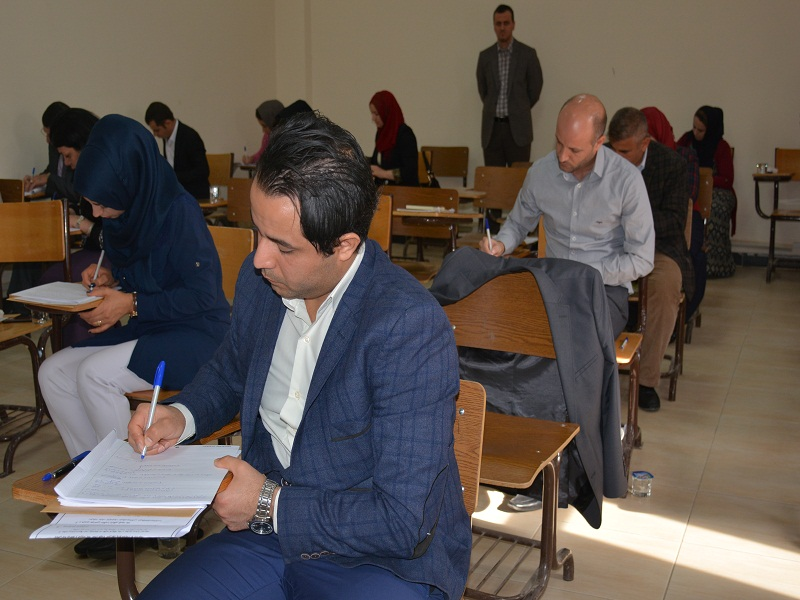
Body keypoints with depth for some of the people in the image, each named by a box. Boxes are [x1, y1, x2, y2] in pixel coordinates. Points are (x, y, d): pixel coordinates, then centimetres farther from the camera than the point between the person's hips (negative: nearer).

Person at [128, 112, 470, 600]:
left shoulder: (411, 327, -25)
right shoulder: (260, 279, -2)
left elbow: (403, 521, -24)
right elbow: (230, 371, 22)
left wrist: (270, 504, -15)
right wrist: (182, 416, 2)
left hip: (385, 560, -5)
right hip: (268, 527, 6)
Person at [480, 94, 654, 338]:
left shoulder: (626, 179, -10)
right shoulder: (540, 172, -1)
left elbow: (641, 260, -6)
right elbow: (517, 223, 18)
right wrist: (501, 244, -5)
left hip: (606, 287, -3)